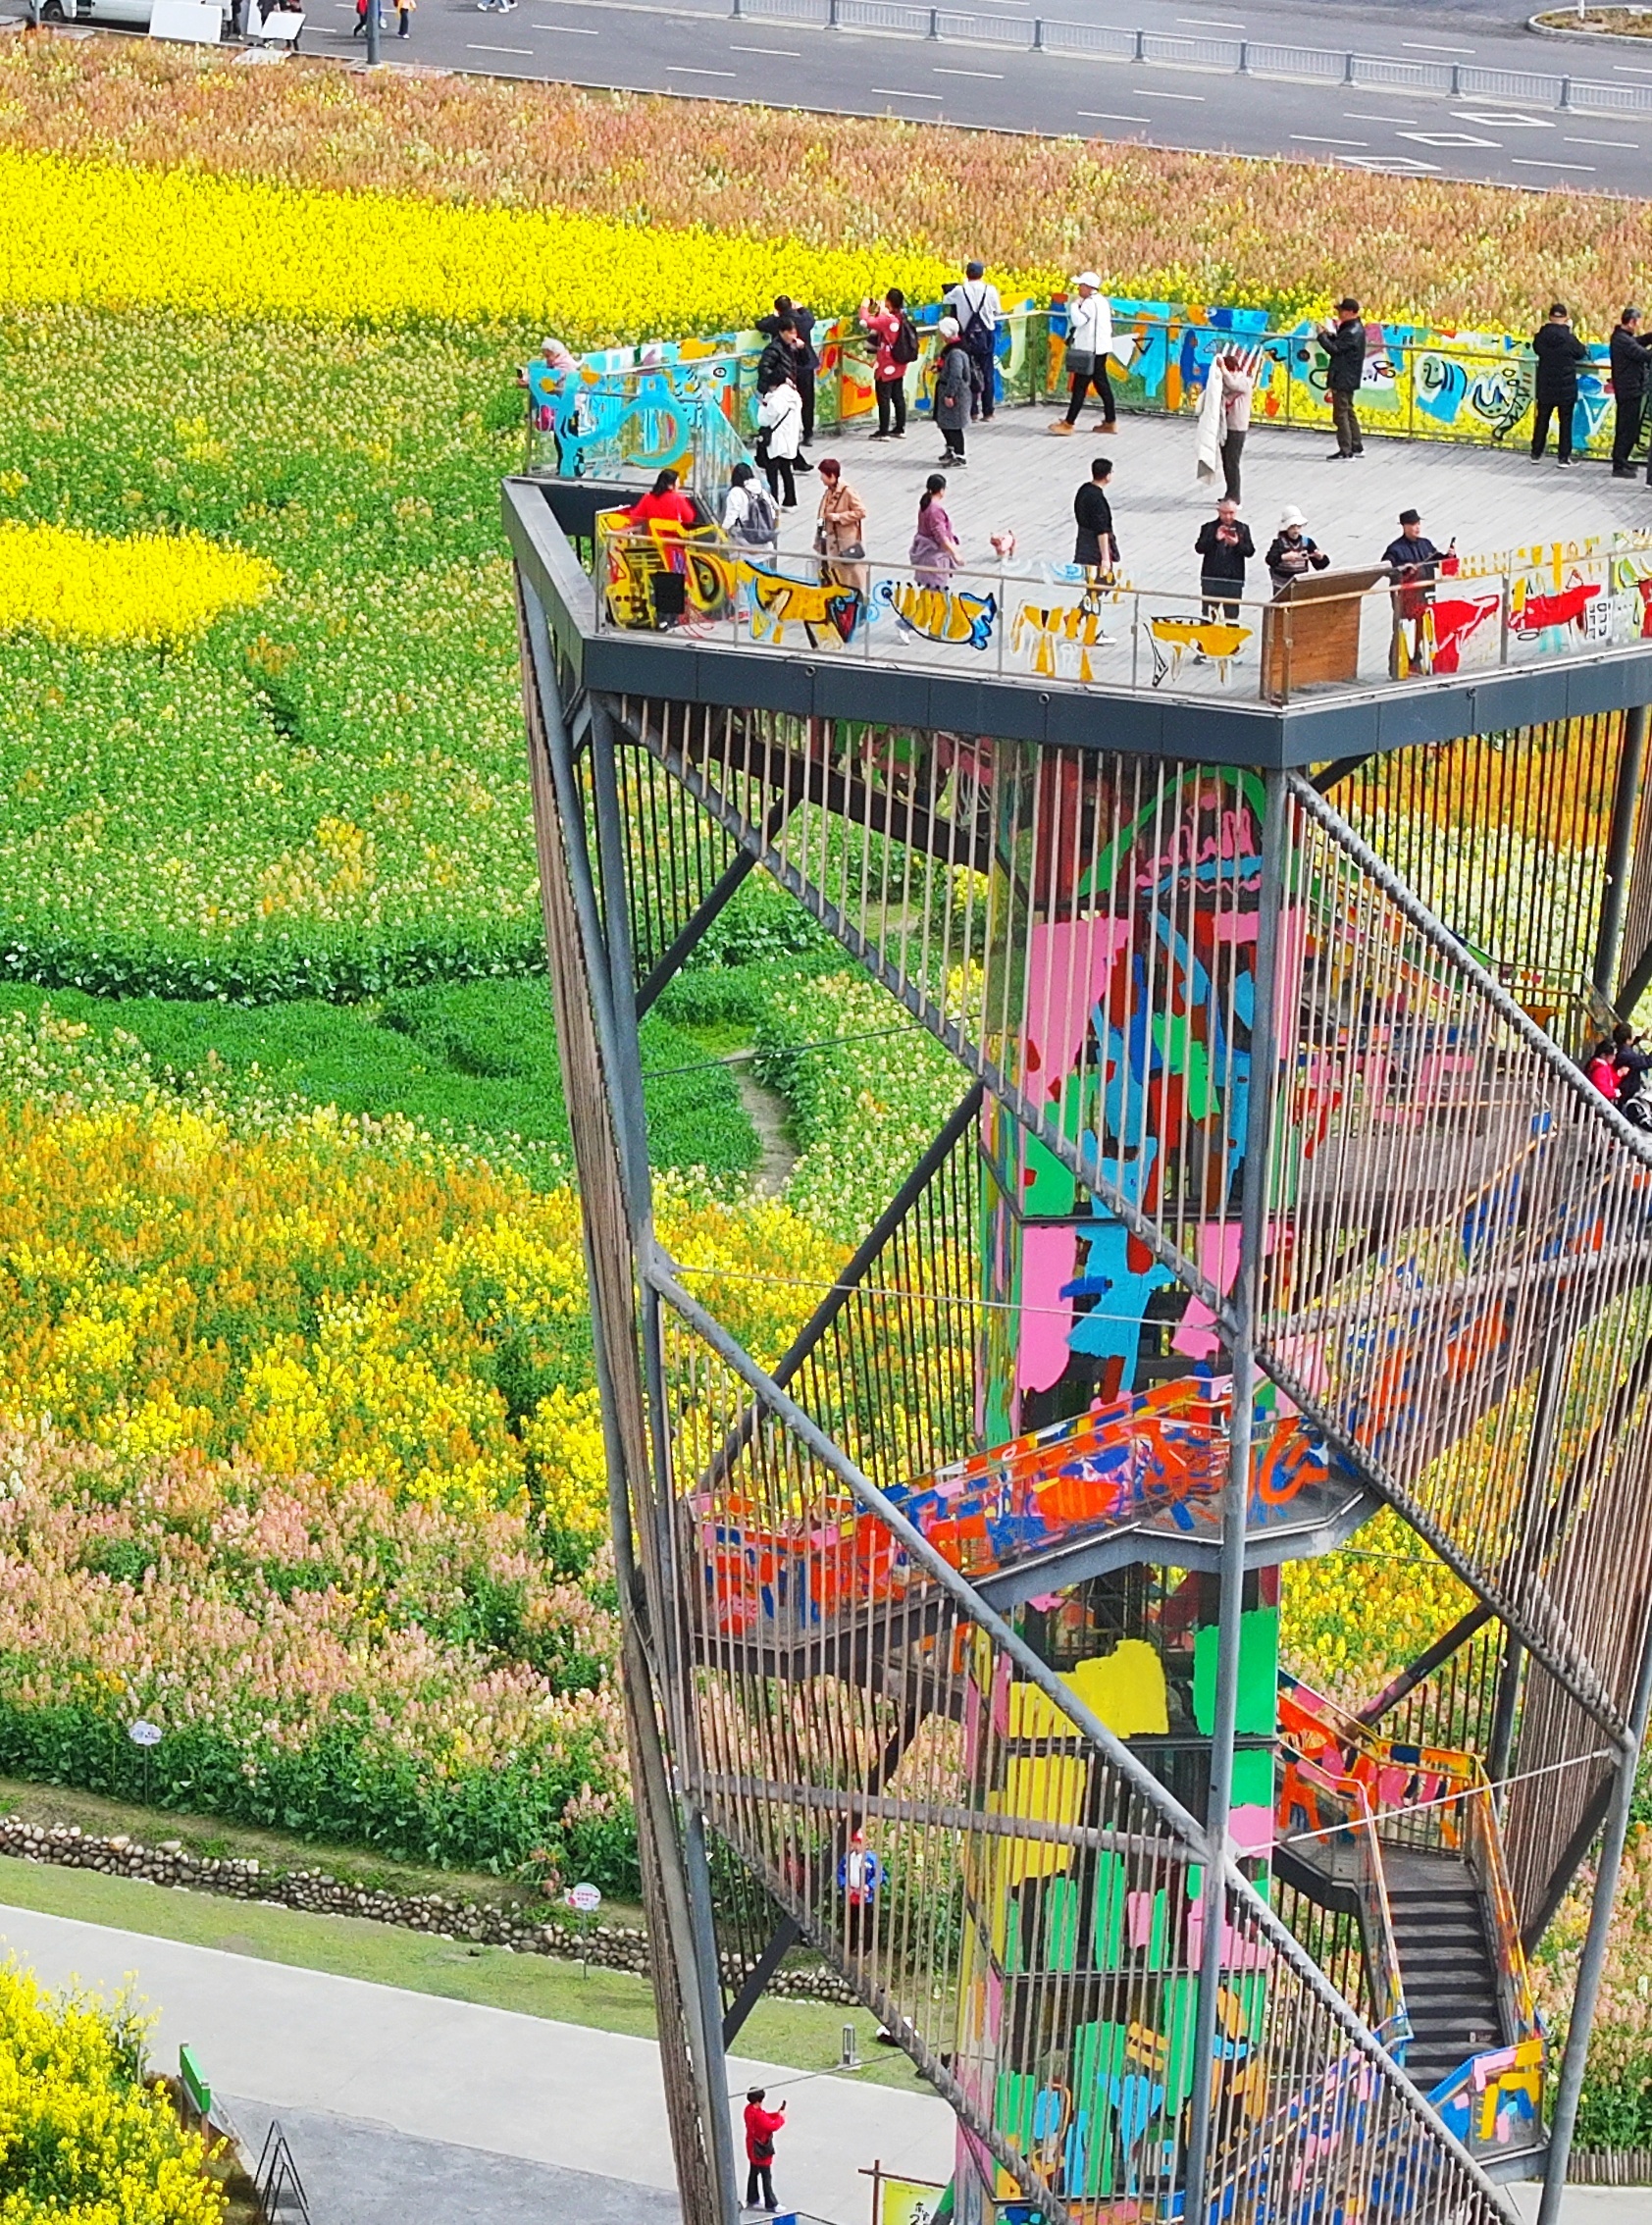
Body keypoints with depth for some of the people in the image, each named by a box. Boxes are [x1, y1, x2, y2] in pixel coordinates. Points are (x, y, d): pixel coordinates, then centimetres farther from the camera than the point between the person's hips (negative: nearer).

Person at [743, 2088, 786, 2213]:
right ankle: (771, 2204, 11)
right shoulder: (758, 2115, -31)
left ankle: (751, 2200, 33)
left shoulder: (750, 2109, -2)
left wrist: (777, 2114, -2)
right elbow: (772, 2126, -29)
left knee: (753, 2174, 21)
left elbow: (765, 2118, 10)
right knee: (767, 2177, 2)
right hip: (761, 2151, -9)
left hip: (753, 2150, 9)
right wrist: (781, 2117, -13)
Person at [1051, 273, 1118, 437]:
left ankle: (1069, 423, -4)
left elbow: (1078, 320, -29)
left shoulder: (1090, 303, -17)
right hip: (1100, 348, 10)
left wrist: (1075, 304, -15)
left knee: (1080, 386, -6)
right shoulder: (1102, 301, 13)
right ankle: (1110, 422, 14)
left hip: (1089, 351, -10)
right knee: (1101, 384, 13)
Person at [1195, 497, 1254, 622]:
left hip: (1234, 580, 1)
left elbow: (1250, 551, 2)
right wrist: (1215, 539, -22)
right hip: (1211, 579, -1)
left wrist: (1237, 544, -17)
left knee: (1232, 615, 5)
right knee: (1209, 615, 3)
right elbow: (1199, 548, -8)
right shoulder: (1209, 527, 1)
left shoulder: (1243, 528, 6)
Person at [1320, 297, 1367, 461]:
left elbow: (1334, 349, -24)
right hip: (1348, 378, 11)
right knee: (1348, 412, 20)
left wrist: (1322, 335, -14)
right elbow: (1340, 344, 13)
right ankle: (1356, 447, 28)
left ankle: (1345, 452, -5)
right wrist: (1330, 334, 0)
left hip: (1343, 379, -11)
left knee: (1340, 415, -6)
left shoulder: (1352, 332, -22)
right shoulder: (1354, 327, 10)